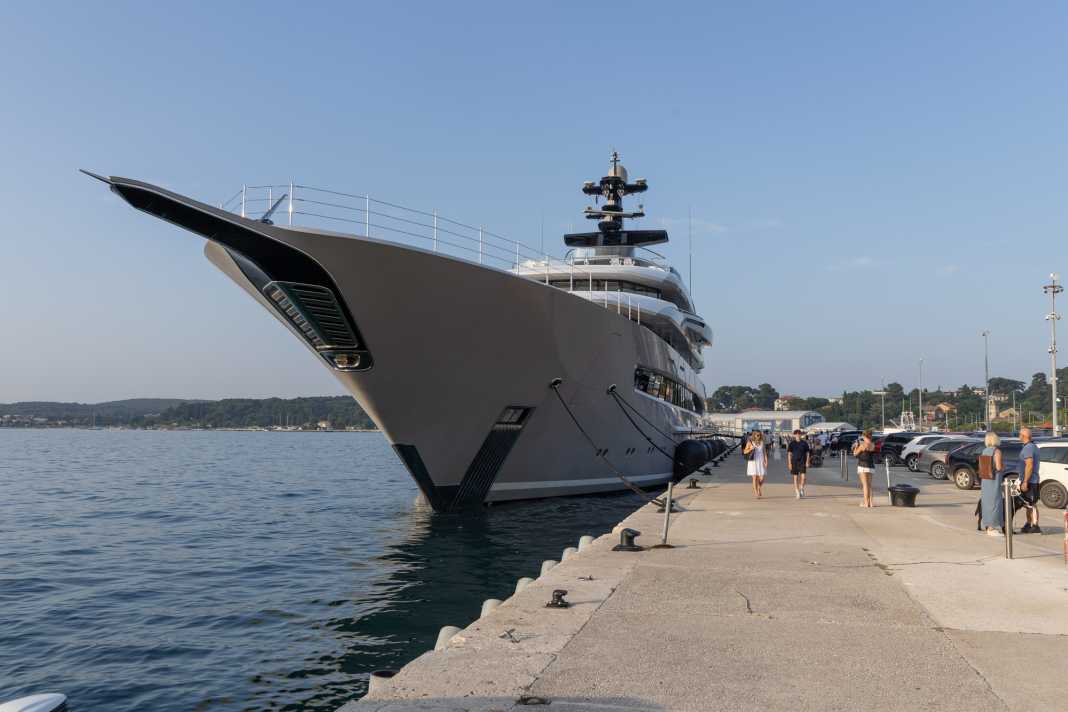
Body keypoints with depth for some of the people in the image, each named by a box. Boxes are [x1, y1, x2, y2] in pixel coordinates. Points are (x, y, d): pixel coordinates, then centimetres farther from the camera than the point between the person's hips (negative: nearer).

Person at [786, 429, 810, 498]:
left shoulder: (804, 443, 2)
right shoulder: (792, 444, 2)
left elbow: (807, 453, 7)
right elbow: (789, 454, 2)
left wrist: (807, 462, -3)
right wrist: (789, 463, -5)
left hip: (802, 462, 0)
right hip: (794, 462, 0)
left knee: (803, 477, -10)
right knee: (795, 478, 2)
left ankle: (801, 489, 13)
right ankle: (796, 492, 10)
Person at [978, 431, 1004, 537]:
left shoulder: (984, 451, 7)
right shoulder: (997, 451, -13)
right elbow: (999, 467, -19)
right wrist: (1003, 466, 4)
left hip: (985, 480, 7)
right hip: (994, 480, -7)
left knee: (987, 502, 12)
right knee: (994, 502, -3)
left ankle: (988, 527, 18)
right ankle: (992, 528, -2)